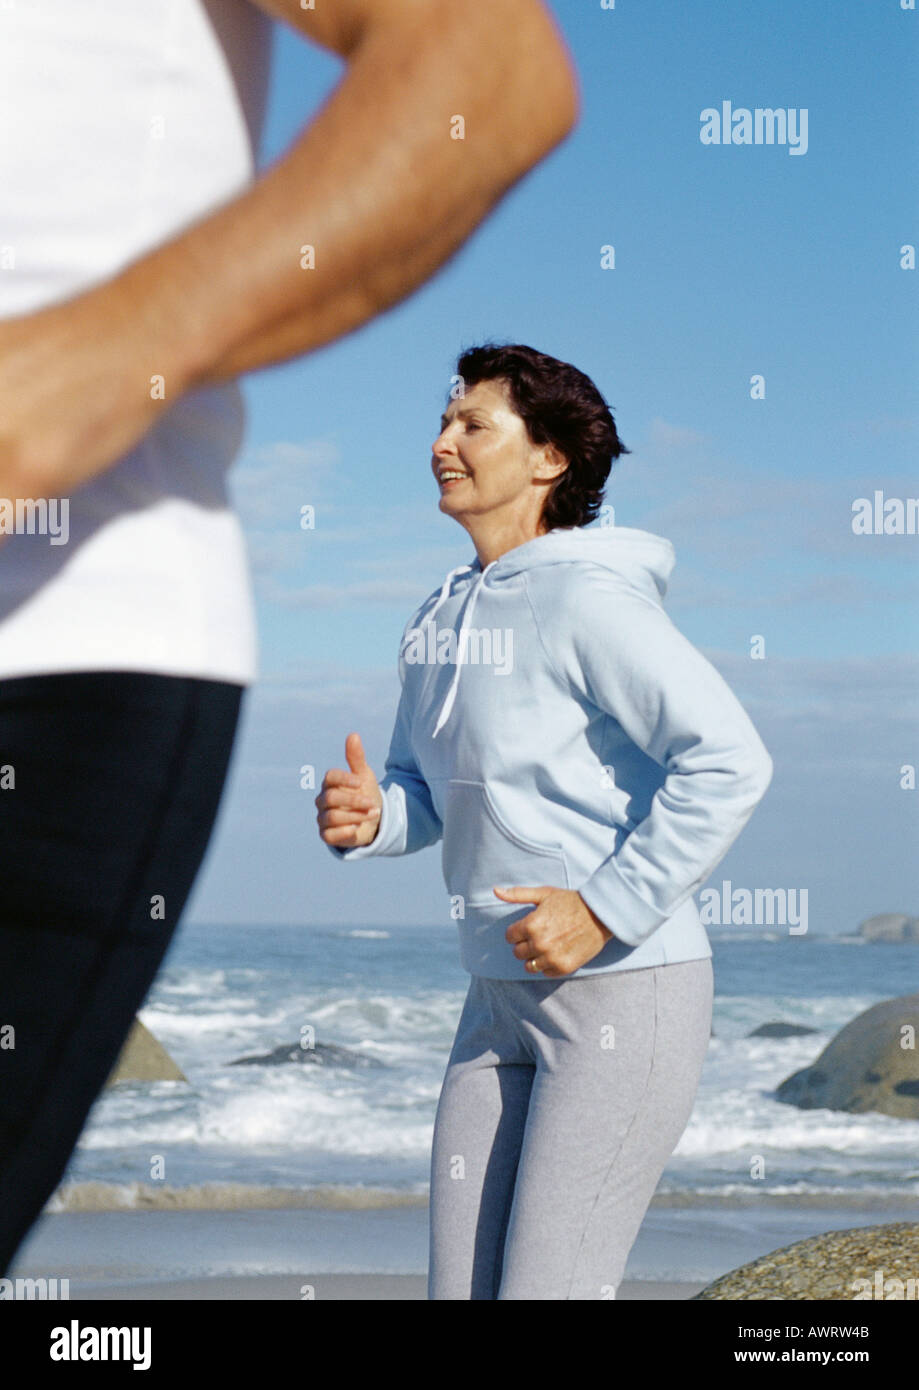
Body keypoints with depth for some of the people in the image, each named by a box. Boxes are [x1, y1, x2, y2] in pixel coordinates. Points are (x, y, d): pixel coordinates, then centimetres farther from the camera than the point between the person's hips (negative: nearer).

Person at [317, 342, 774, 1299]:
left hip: (626, 988, -8)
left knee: (549, 1290, -9)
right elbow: (427, 791, 21)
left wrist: (605, 911, -22)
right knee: (461, 1286, 7)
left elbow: (729, 762, -23)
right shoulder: (441, 619, 12)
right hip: (504, 995, 9)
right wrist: (368, 817, -3)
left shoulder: (588, 599, -15)